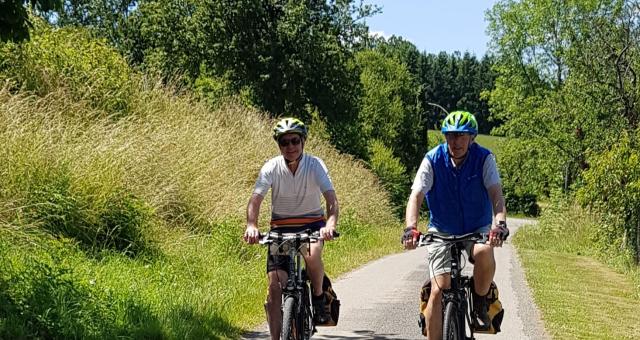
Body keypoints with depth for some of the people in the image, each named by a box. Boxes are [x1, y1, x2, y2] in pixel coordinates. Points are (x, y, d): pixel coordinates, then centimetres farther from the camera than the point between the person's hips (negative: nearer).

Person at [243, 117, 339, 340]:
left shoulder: (315, 165, -15)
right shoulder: (271, 167, -13)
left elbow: (331, 198, -26)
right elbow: (255, 199, -22)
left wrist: (330, 224, -46)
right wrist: (251, 226, -42)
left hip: (311, 223, -1)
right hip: (281, 226, 1)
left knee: (312, 256, -35)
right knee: (275, 286, -9)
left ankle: (319, 297, -6)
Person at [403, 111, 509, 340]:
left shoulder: (484, 159, -13)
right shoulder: (432, 160, -13)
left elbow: (496, 194, -25)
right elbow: (416, 196, -21)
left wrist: (500, 223, -44)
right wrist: (411, 228, -39)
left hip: (477, 230, 0)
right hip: (442, 232, 0)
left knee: (484, 253, -34)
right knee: (438, 290, -13)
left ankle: (480, 304, -8)